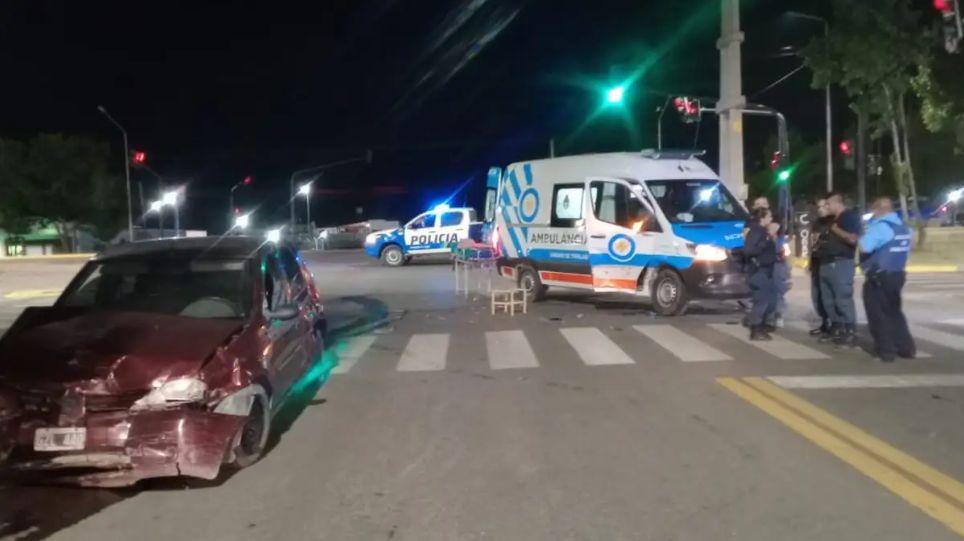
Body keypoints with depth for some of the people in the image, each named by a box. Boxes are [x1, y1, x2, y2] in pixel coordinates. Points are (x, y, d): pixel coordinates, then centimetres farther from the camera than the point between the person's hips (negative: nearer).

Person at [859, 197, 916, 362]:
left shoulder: (880, 227, -19)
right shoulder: (904, 228, 10)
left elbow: (864, 247, -30)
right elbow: (905, 251, 19)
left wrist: (864, 236, -10)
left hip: (878, 278, -9)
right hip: (897, 275, 9)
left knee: (878, 315, 2)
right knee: (894, 311, 20)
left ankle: (886, 350, 5)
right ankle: (906, 348, 20)